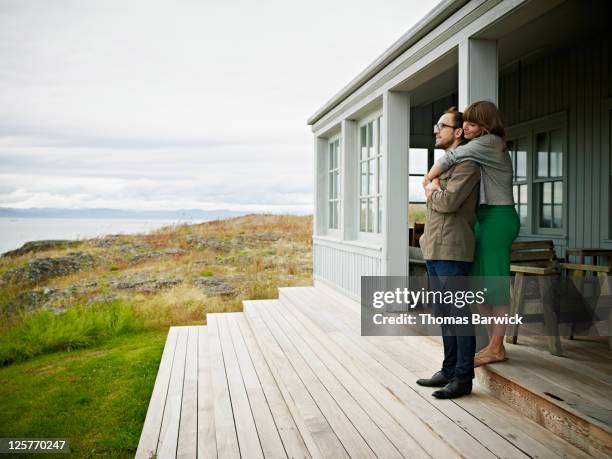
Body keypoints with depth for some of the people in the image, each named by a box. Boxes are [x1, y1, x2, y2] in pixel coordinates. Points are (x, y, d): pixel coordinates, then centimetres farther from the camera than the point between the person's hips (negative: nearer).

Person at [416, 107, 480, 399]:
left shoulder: (467, 164, -8)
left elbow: (448, 202, -18)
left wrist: (431, 194, -1)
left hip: (452, 251, -9)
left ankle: (463, 378, 7)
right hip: (434, 251, 10)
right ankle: (449, 371, 25)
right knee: (444, 315, 14)